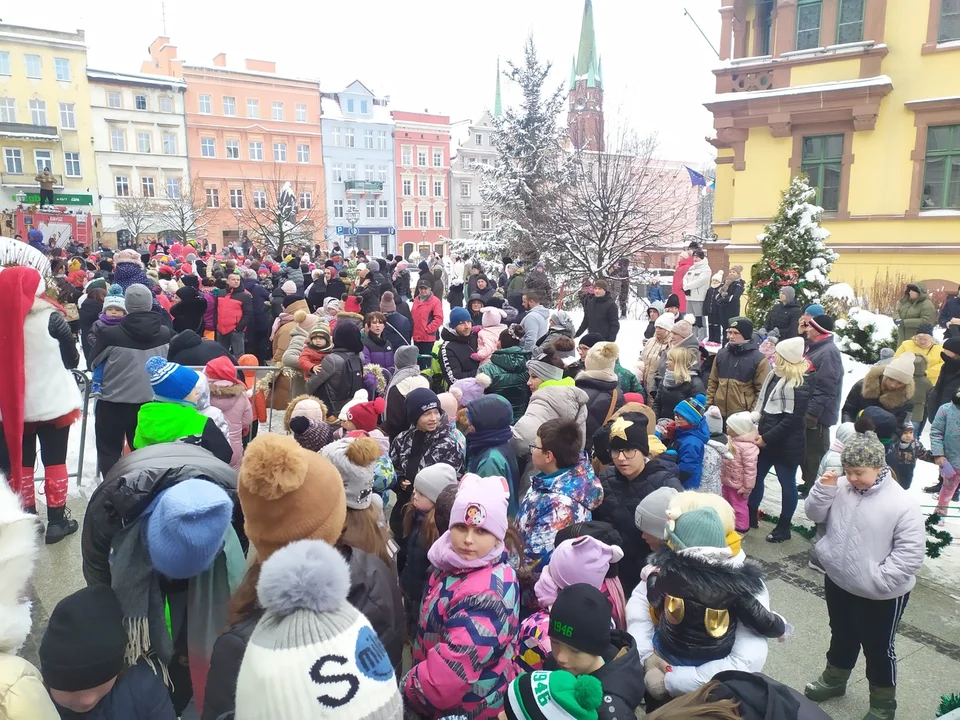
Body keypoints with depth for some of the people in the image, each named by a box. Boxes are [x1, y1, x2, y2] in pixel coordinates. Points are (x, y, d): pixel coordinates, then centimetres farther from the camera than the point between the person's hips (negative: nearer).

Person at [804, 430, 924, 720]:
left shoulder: (902, 504, -22)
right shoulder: (841, 487, -6)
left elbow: (910, 553, -20)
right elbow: (815, 514, 1)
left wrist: (878, 580, -22)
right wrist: (824, 489, -16)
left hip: (880, 597, -5)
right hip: (837, 582, 5)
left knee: (878, 649, 15)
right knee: (841, 636, 26)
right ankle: (834, 679, 48)